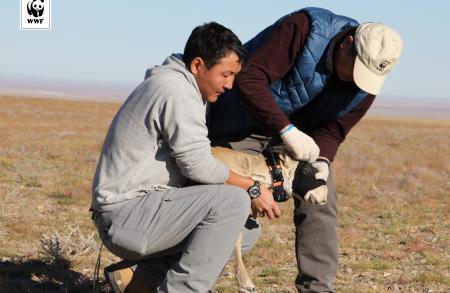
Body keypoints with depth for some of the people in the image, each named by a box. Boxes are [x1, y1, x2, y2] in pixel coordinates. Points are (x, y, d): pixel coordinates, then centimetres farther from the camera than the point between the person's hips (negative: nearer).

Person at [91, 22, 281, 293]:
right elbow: (198, 165, -20)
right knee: (232, 201, -24)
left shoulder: (177, 86, 18)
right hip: (126, 212, -11)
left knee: (248, 230, 8)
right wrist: (252, 189, -10)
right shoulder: (176, 90, -15)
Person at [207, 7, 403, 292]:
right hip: (246, 117, -5)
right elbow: (249, 79, -39)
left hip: (300, 130, 6)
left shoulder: (367, 78, -15)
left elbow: (334, 129, -7)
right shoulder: (305, 29, -33)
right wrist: (287, 131, -44)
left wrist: (321, 162, -29)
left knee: (320, 202, -3)